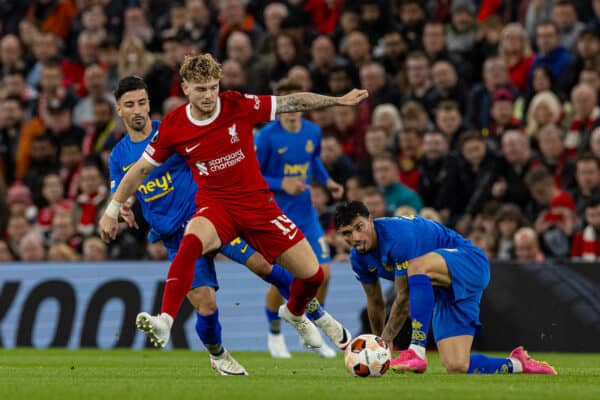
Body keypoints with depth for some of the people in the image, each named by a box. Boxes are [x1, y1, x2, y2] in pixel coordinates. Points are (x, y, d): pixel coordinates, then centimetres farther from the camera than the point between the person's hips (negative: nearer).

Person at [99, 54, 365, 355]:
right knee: (191, 242, -39)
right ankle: (164, 323, -44)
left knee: (312, 274, 2)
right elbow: (141, 169, 3)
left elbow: (292, 103, -1)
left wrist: (339, 101, 0)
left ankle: (294, 313, 38)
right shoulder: (172, 127, -8)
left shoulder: (238, 106, -10)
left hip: (256, 202, 2)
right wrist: (112, 211, 5)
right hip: (214, 204, -2)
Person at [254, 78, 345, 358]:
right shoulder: (266, 137, -15)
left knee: (323, 274, -3)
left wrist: (327, 182, 5)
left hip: (306, 214, 5)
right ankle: (274, 335, 21)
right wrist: (282, 184, -23)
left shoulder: (313, 132, 1)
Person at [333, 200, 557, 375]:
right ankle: (517, 364, 15)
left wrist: (385, 340, -16)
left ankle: (417, 351, -40)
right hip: (443, 291, 8)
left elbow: (405, 298, -22)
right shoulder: (359, 258, 1)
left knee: (417, 267, -41)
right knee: (456, 368, -9)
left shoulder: (397, 235, -26)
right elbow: (375, 303, 16)